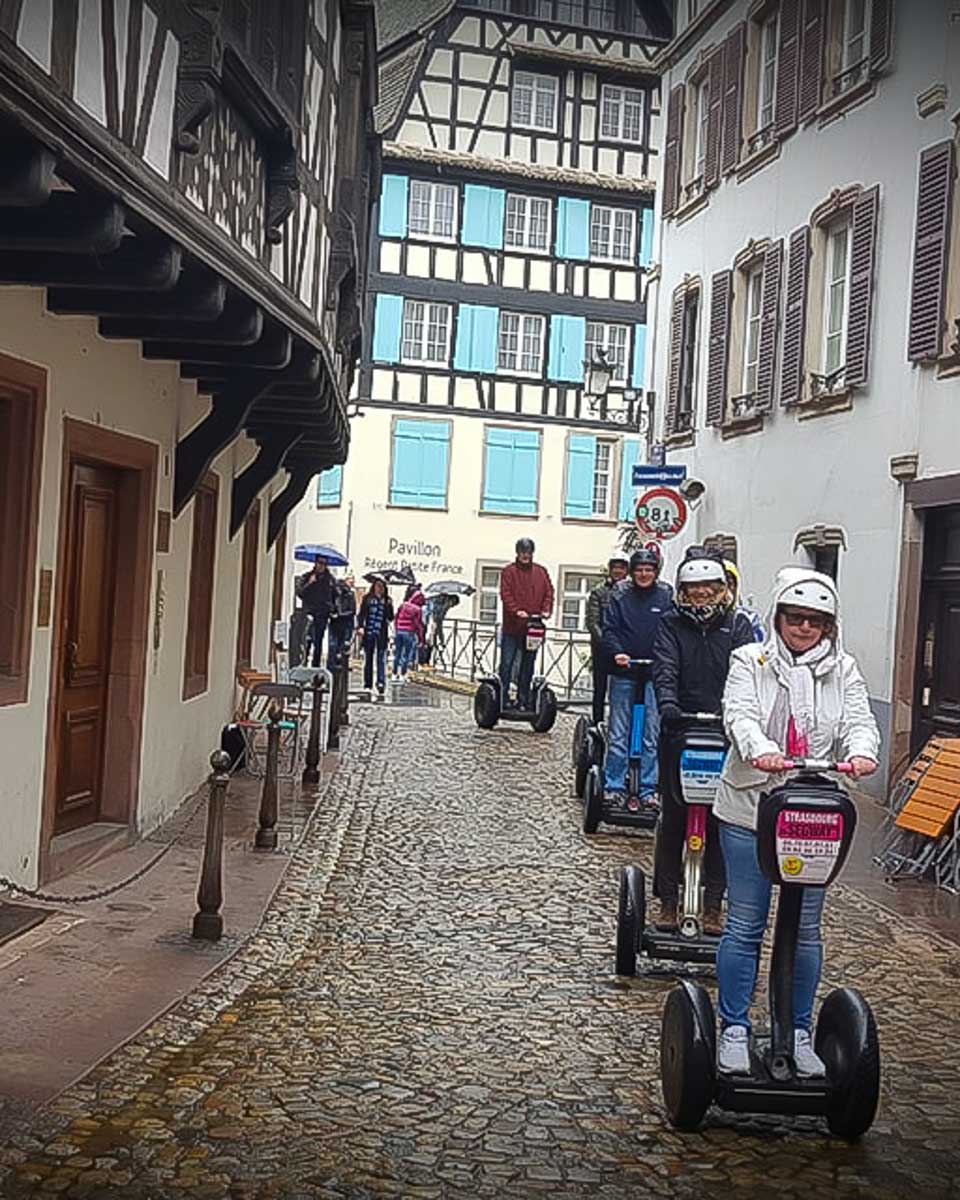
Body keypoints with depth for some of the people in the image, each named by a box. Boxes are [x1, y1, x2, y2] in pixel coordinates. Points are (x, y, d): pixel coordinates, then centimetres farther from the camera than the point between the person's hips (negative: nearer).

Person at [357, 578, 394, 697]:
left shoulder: (387, 600, 9)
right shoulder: (367, 598, 8)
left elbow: (390, 618, 6)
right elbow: (361, 614, 6)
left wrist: (389, 606, -10)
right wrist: (360, 627, -7)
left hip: (382, 633, 0)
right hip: (368, 631, 1)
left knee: (381, 658, -12)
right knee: (368, 658, 5)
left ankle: (381, 683, -19)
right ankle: (368, 684, 10)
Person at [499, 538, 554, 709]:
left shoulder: (541, 572, 11)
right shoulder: (509, 571, 0)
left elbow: (549, 592, 7)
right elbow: (506, 594, -8)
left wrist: (546, 610, -9)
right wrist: (516, 610, -22)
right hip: (512, 626, -3)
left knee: (528, 665, 9)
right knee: (507, 663, -1)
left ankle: (523, 700, 16)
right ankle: (503, 698, 3)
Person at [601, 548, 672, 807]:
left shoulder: (666, 596, 4)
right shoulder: (619, 594, 4)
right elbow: (609, 629, 1)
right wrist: (616, 652, -16)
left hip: (655, 672, 0)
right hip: (623, 672, 0)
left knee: (652, 735, 2)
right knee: (618, 734, 4)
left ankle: (649, 789, 9)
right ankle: (614, 787, 11)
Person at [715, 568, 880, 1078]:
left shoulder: (842, 670, 8)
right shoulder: (750, 661, 0)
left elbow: (859, 720, -6)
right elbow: (740, 713, -16)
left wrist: (861, 752, -30)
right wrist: (760, 750, -38)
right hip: (750, 809, -2)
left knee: (806, 928, 9)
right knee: (745, 925, 4)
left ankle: (799, 1032, 22)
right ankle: (734, 1030, 15)